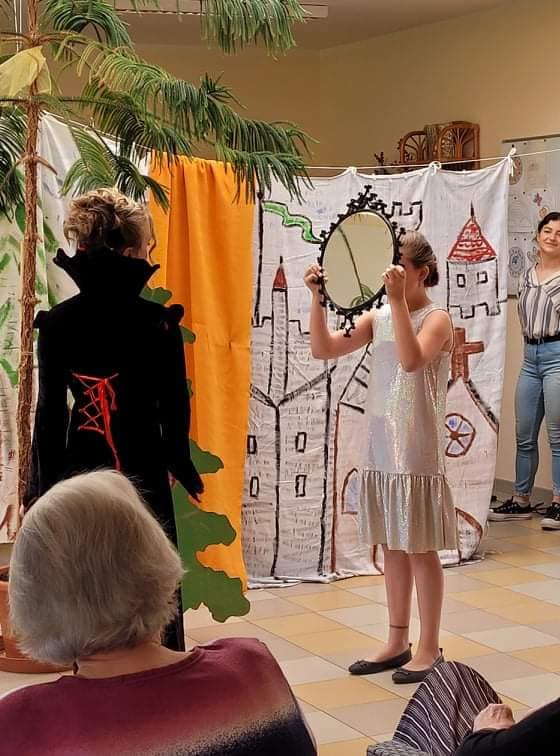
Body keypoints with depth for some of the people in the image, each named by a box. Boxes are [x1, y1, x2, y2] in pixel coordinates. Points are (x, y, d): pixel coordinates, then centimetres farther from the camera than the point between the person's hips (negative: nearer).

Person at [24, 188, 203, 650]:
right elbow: (174, 405, -5)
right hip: (142, 469, -2)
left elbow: (50, 410, -1)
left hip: (80, 469, 2)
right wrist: (181, 464, 11)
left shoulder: (57, 323, -4)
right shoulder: (158, 321, -12)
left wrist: (44, 484, 7)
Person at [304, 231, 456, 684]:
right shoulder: (377, 318, 8)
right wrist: (318, 297, -8)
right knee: (392, 548, 13)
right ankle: (397, 643, 23)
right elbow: (323, 349, 2)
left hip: (418, 454, -6)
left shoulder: (436, 318, -9)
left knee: (421, 550, 1)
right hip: (380, 451, 6)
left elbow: (412, 360, -28)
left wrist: (399, 300, -31)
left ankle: (430, 648, 12)